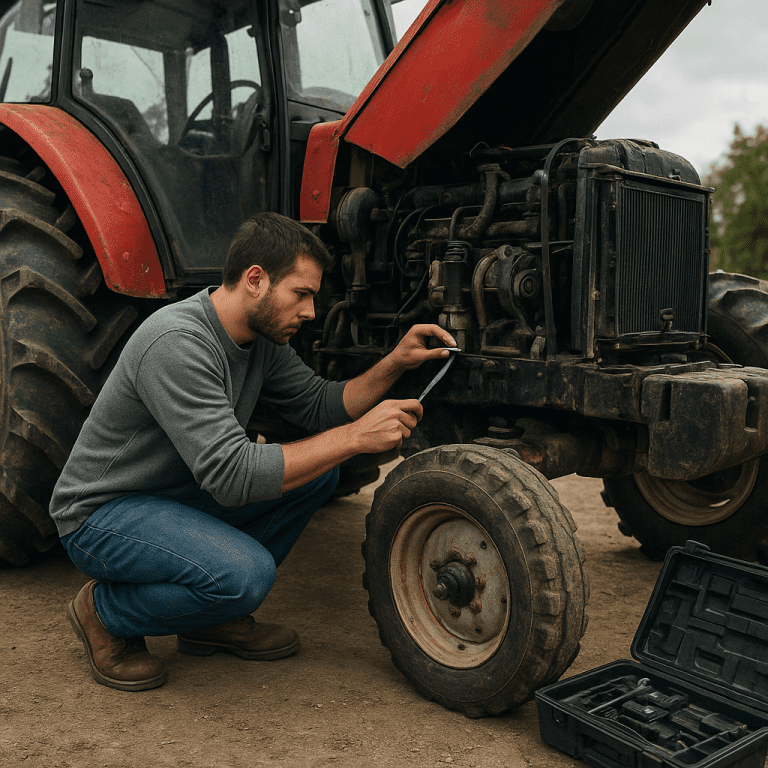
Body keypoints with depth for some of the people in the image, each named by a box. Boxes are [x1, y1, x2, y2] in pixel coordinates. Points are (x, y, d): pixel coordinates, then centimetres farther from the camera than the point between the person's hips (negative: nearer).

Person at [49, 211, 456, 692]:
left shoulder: (263, 336, -2)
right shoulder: (176, 344, -30)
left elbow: (320, 407, 5)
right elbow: (232, 476, -35)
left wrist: (394, 364, -10)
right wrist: (355, 437, -33)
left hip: (181, 491, 9)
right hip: (101, 514, -9)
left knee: (320, 469, -3)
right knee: (247, 574, -32)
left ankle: (215, 618, 8)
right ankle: (106, 614, -2)